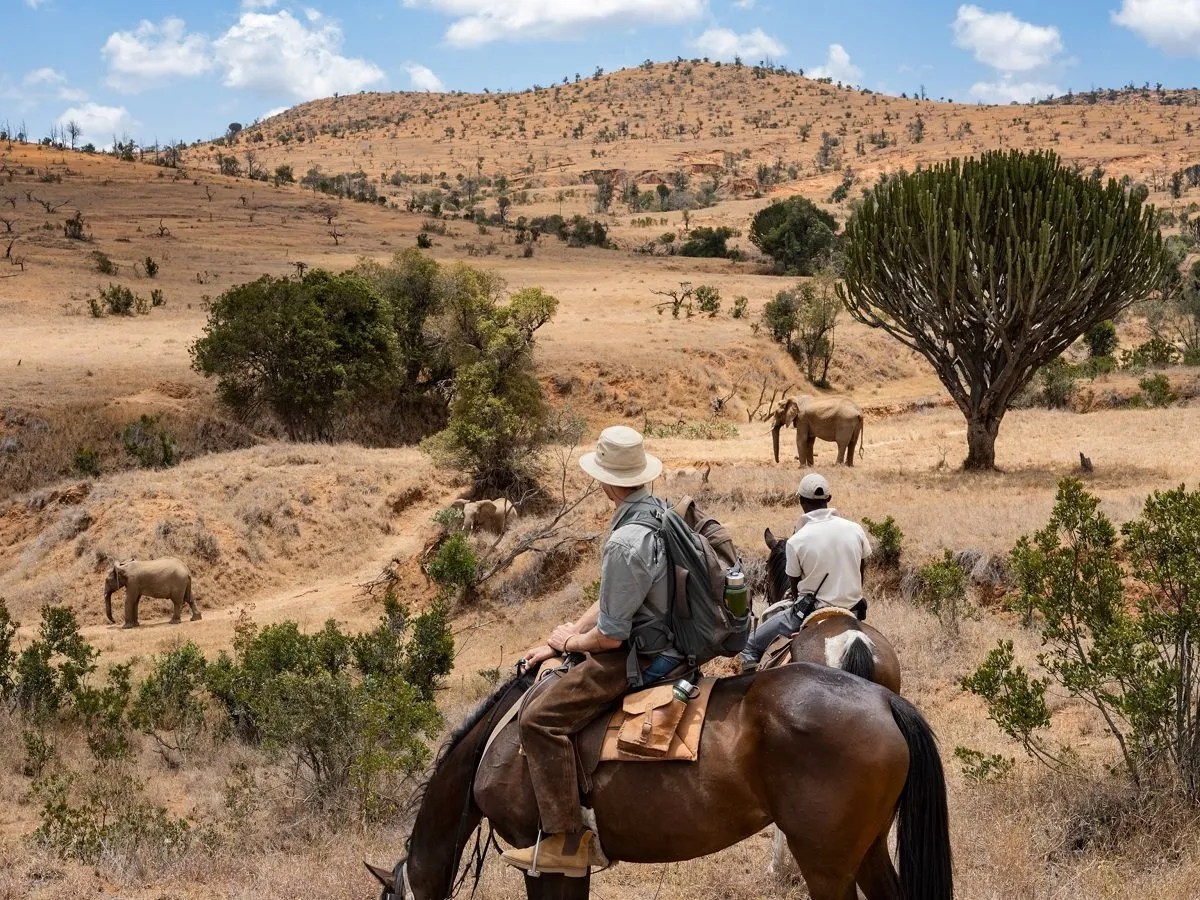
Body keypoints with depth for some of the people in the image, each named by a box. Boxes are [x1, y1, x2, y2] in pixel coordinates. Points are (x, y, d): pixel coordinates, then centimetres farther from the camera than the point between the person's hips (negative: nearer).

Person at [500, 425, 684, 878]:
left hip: (641, 659, -10)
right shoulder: (661, 513, 5)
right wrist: (559, 642, 11)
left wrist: (570, 642, 1)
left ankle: (567, 841, -11)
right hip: (666, 640, 10)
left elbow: (609, 636, -21)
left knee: (541, 718, -13)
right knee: (559, 675, 26)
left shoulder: (625, 542, -26)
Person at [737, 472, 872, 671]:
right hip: (852, 611, 4)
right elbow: (862, 569, 8)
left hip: (812, 610, -4)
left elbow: (795, 589, -2)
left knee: (749, 647, 7)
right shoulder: (855, 529, -5)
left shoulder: (796, 541, -14)